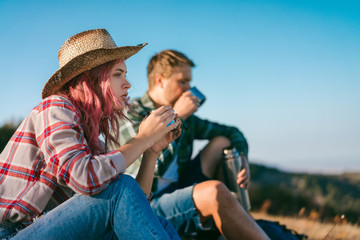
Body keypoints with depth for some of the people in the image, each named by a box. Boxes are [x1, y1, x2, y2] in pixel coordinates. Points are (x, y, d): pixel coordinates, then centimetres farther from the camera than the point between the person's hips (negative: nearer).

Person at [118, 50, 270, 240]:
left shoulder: (185, 116, 11)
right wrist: (177, 118, -16)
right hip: (147, 208, -8)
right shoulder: (131, 114, -10)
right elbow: (157, 167, -24)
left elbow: (232, 132, 20)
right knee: (214, 190, -31)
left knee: (222, 143, 4)